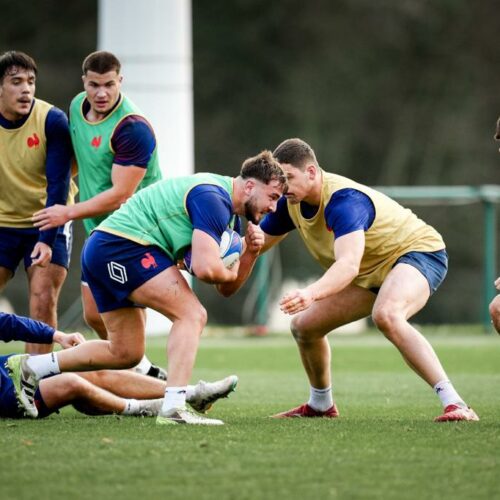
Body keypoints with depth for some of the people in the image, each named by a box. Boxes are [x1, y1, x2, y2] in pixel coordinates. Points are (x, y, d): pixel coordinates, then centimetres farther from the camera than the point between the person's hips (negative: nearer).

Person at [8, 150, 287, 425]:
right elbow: (205, 268, -28)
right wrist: (230, 273, -7)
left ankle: (31, 367, 26)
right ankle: (174, 408, -26)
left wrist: (249, 251, -1)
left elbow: (227, 288, 16)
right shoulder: (213, 198, -17)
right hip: (124, 246, -11)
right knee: (192, 315, -18)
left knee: (126, 354, 17)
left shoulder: (231, 213, 16)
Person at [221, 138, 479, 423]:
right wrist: (227, 289, -11)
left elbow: (349, 264, -47)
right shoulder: (291, 203, -6)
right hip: (372, 271, 9)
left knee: (386, 315, -40)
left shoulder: (343, 201, -32)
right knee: (304, 325, 5)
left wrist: (312, 293, -64)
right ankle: (321, 405, 30)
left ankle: (454, 403, -41)